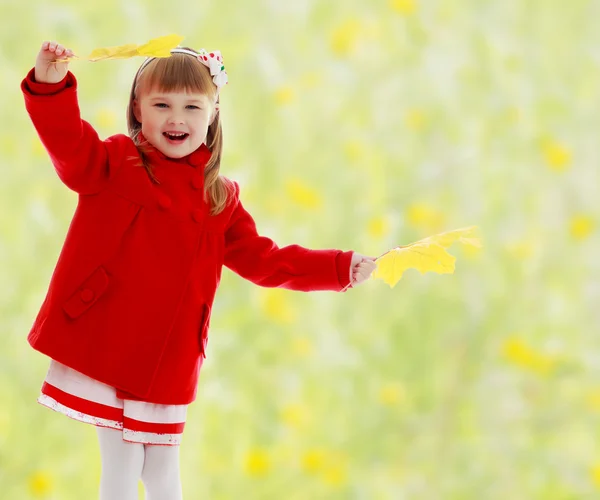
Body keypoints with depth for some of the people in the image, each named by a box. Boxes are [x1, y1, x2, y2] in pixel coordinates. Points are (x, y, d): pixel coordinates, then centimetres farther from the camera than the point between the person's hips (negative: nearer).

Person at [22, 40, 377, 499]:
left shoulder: (220, 199, 9)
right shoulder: (112, 165, -1)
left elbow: (263, 260, 14)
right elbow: (68, 143, -18)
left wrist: (340, 269, 8)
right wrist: (50, 86, -37)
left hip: (167, 365, 3)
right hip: (101, 351, -3)